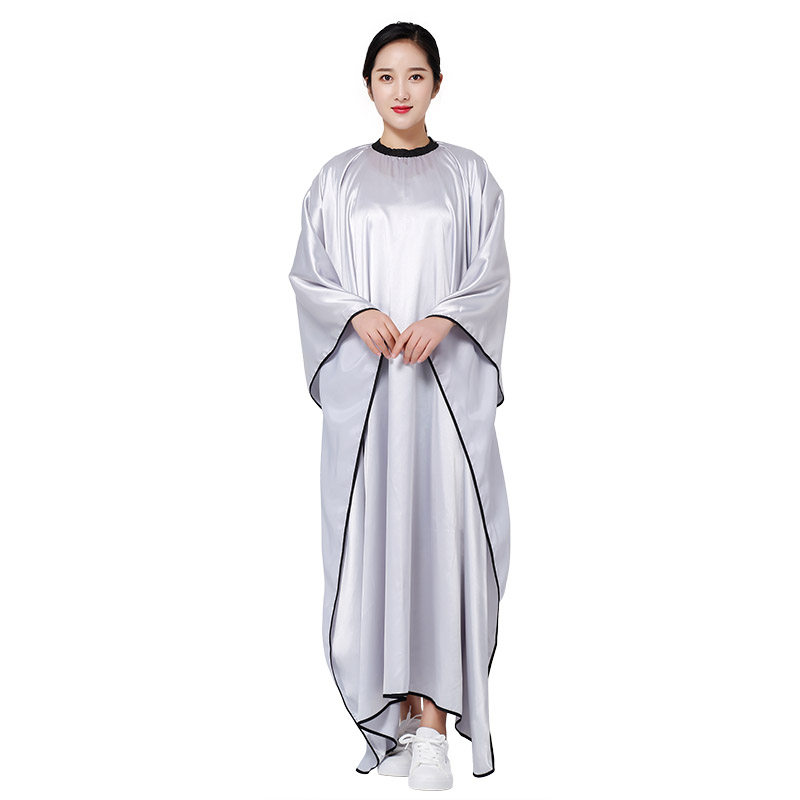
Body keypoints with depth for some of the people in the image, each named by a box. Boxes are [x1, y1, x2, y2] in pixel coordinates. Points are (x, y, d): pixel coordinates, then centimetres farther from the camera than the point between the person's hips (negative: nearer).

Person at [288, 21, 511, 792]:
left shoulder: (468, 174, 9)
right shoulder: (337, 178, 10)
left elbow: (492, 275, 4)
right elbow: (307, 275, 7)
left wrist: (442, 318, -15)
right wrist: (359, 312, -13)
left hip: (447, 379, 0)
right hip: (363, 381, 1)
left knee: (442, 531, -7)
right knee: (371, 532, -1)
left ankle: (433, 725, -3)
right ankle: (395, 714, 10)